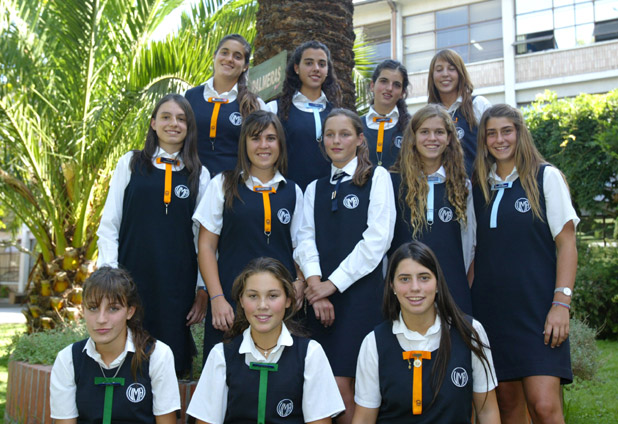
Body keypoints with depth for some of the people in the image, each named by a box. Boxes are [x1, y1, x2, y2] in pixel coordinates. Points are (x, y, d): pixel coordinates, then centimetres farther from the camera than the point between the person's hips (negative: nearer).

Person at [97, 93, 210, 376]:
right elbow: (109, 224, 6)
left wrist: (204, 288, 4)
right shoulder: (131, 164, 8)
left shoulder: (198, 175, 9)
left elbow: (203, 236, 8)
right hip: (132, 278, 0)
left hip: (177, 284, 1)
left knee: (171, 363, 2)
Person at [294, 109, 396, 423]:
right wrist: (315, 282, -11)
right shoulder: (315, 188, 18)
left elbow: (377, 239, -7)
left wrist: (334, 283, -10)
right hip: (321, 294, 5)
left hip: (360, 291, -4)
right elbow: (306, 238, 7)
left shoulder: (377, 178, 4)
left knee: (341, 384, -11)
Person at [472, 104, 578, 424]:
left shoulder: (546, 177, 2)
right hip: (491, 308, 4)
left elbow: (566, 242, -2)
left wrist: (561, 302, -11)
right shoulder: (480, 186, 13)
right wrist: (466, 297, 7)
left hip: (537, 308, -4)